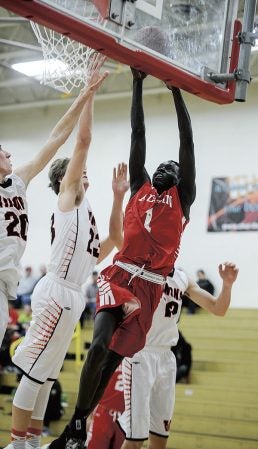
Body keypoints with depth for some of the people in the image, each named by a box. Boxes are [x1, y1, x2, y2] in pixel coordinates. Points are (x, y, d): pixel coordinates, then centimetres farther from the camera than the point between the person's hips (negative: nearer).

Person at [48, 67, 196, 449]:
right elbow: (138, 135, 18)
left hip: (149, 286, 0)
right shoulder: (139, 188, 21)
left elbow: (187, 141, 10)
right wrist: (138, 85, 16)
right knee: (99, 346, -20)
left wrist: (176, 89, 7)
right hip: (119, 275, 1)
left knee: (114, 358, -3)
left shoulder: (182, 199, 15)